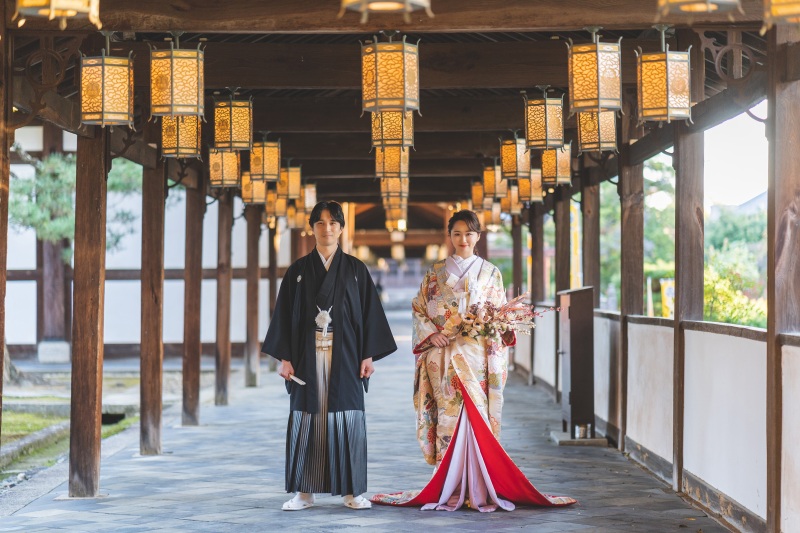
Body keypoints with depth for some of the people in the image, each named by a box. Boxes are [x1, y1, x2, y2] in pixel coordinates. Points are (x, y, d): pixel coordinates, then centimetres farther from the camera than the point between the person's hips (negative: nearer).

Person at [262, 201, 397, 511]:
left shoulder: (355, 270, 6)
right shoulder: (298, 271, 7)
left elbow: (369, 313, 4)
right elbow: (285, 315, 5)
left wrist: (369, 355, -4)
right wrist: (284, 357, -3)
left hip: (345, 355, 0)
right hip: (308, 355, 0)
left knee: (348, 418, -1)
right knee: (306, 418, 0)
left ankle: (351, 491, 5)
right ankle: (304, 491, 5)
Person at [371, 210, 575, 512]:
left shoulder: (490, 273, 11)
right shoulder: (436, 273, 11)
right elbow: (419, 310, 10)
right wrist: (431, 334, -6)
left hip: (477, 355, 0)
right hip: (444, 357, 0)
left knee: (475, 415, -9)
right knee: (449, 416, -5)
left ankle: (478, 489, -5)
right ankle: (449, 490, -2)